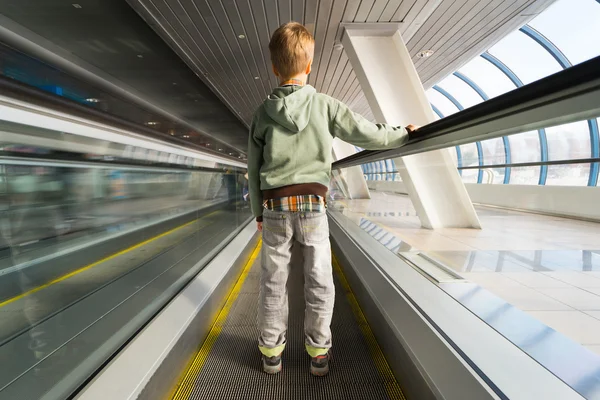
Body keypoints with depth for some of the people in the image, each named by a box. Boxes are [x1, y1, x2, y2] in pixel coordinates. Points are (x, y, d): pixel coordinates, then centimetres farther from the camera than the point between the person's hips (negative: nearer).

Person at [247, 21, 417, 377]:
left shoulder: (263, 113, 5)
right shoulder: (326, 106, -2)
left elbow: (254, 168, 7)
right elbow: (369, 135, 2)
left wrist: (258, 212, 16)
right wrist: (404, 133, 21)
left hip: (274, 205, 2)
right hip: (312, 204, -2)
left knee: (274, 281, 11)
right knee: (319, 281, 9)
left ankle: (271, 351, 20)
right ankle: (318, 352, 18)